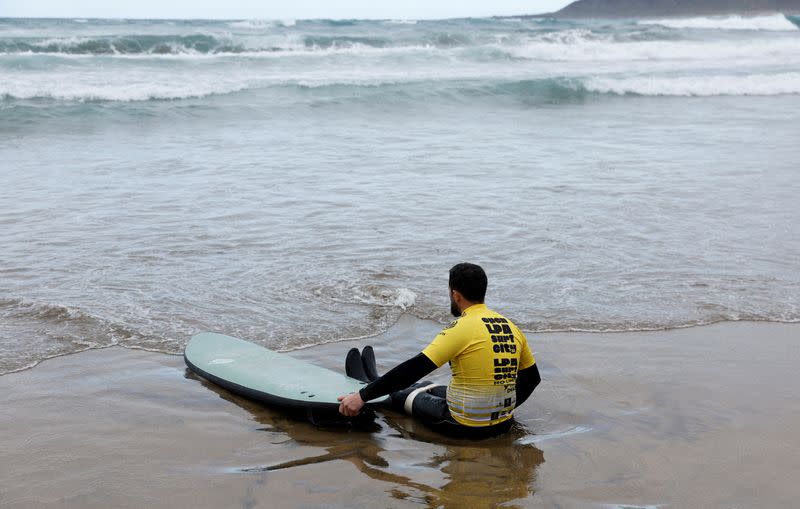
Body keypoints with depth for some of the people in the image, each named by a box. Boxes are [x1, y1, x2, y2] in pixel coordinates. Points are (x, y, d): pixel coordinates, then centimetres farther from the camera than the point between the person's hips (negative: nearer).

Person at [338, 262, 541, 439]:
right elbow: (532, 378, 12)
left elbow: (416, 368, -23)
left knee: (411, 393, 21)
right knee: (429, 387, 30)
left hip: (465, 427, -7)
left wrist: (363, 396, -20)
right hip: (503, 425, 7)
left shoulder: (461, 329, -19)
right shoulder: (512, 328, 2)